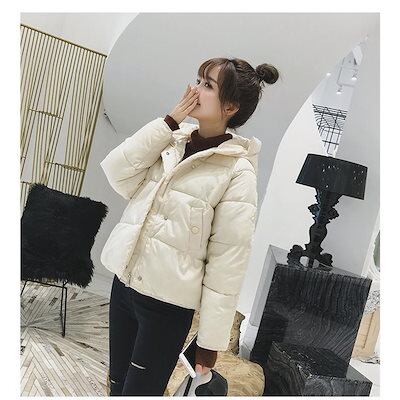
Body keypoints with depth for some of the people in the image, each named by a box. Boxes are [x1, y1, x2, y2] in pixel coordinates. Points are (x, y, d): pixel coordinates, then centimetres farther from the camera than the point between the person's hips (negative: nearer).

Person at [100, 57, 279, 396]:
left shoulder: (238, 173, -15)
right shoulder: (172, 141, 2)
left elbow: (228, 262, -14)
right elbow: (117, 173, -8)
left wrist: (211, 340, -11)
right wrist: (168, 121, -11)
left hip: (168, 303, -6)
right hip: (125, 283, 6)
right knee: (117, 386, 23)